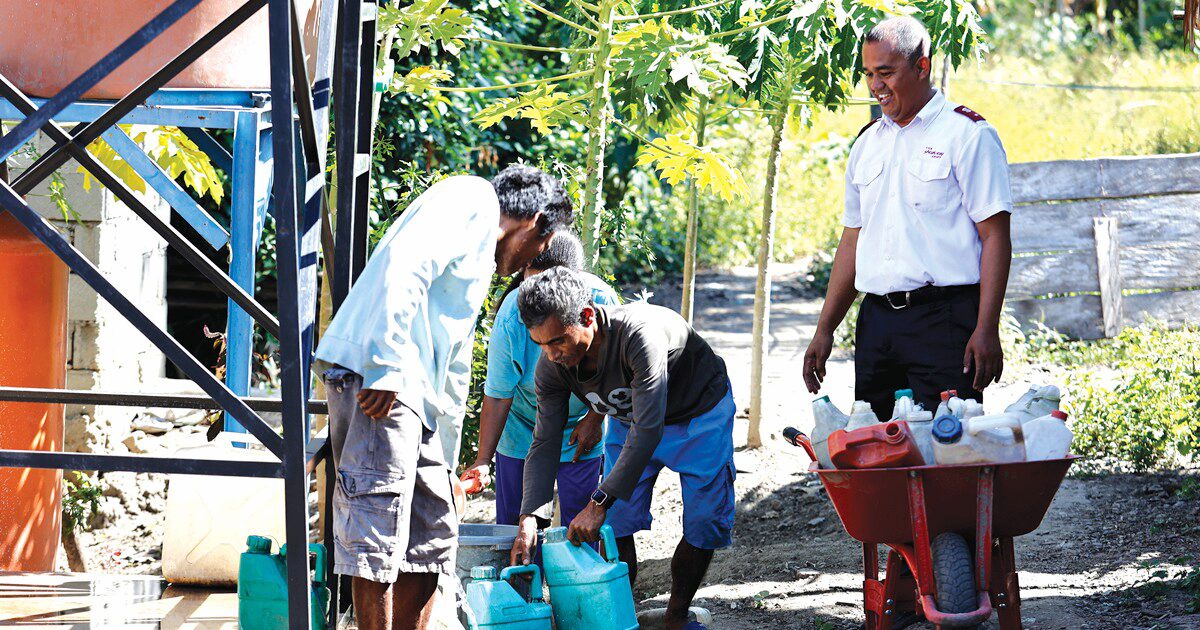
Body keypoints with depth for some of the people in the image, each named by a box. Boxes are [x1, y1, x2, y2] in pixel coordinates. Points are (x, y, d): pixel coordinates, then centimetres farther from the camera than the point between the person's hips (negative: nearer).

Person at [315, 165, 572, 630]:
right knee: (377, 534, -10)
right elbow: (405, 264, -18)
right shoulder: (471, 200, 1)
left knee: (433, 535, 13)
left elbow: (454, 367, 37)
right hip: (374, 374, -11)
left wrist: (445, 465, 40)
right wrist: (389, 365, -24)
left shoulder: (480, 262, 31)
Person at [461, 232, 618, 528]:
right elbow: (497, 396, -21)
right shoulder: (510, 319, -27)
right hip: (522, 426, -1)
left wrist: (595, 418, -5)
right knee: (511, 523, 1)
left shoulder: (600, 299, -24)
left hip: (580, 428, 1)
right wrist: (483, 460, -25)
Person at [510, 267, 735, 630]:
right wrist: (528, 518, -30)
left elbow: (647, 431, -44)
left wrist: (598, 504, -44)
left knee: (704, 524, -8)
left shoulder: (640, 335, -44)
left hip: (699, 413, -4)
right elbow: (545, 444, -17)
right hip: (628, 418, 4)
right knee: (616, 522, -8)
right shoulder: (552, 367, -24)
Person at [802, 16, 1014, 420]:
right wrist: (824, 330, 16)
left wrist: (986, 330, -16)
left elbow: (995, 237, -7)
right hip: (876, 321, 6)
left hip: (943, 318, -6)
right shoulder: (867, 144, 18)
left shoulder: (968, 135, -2)